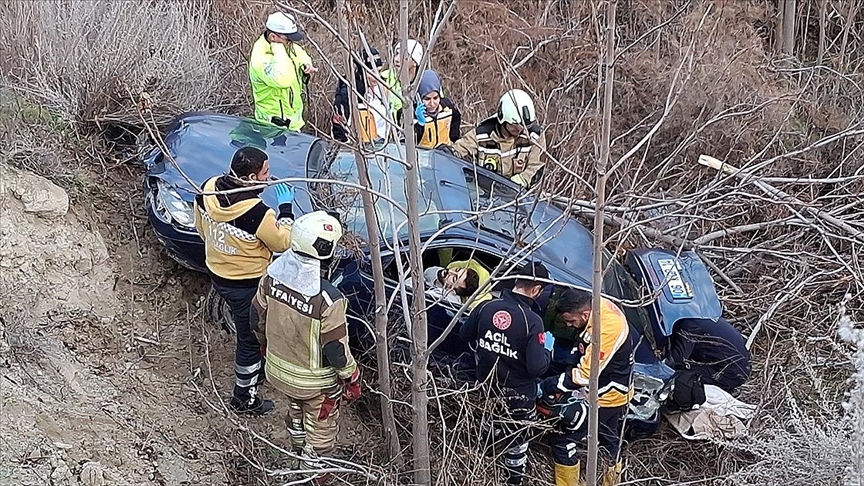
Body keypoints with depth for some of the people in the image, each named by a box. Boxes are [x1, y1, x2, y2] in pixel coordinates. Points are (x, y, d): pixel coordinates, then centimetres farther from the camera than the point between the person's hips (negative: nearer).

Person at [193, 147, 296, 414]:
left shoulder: (208, 189, -14)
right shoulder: (256, 212, -36)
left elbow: (201, 226, 5)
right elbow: (283, 242, -18)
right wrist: (285, 207, -10)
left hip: (218, 274, 7)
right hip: (247, 285, -7)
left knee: (248, 331, 31)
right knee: (251, 339, 14)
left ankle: (257, 367, 53)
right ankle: (245, 397, 32)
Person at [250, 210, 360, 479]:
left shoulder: (273, 274, -17)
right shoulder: (329, 299, -36)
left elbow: (258, 319, -1)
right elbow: (336, 350, -25)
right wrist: (352, 378, -6)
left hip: (278, 368, 6)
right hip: (314, 380, -6)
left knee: (296, 413, 33)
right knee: (320, 428, 21)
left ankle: (300, 456, 56)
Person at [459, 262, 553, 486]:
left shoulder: (486, 306, -11)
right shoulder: (532, 321, -26)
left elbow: (465, 335, 5)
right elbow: (537, 367, -25)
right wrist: (547, 348, -7)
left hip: (486, 388, 5)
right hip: (517, 395, -5)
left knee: (489, 437, 27)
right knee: (517, 443, 15)